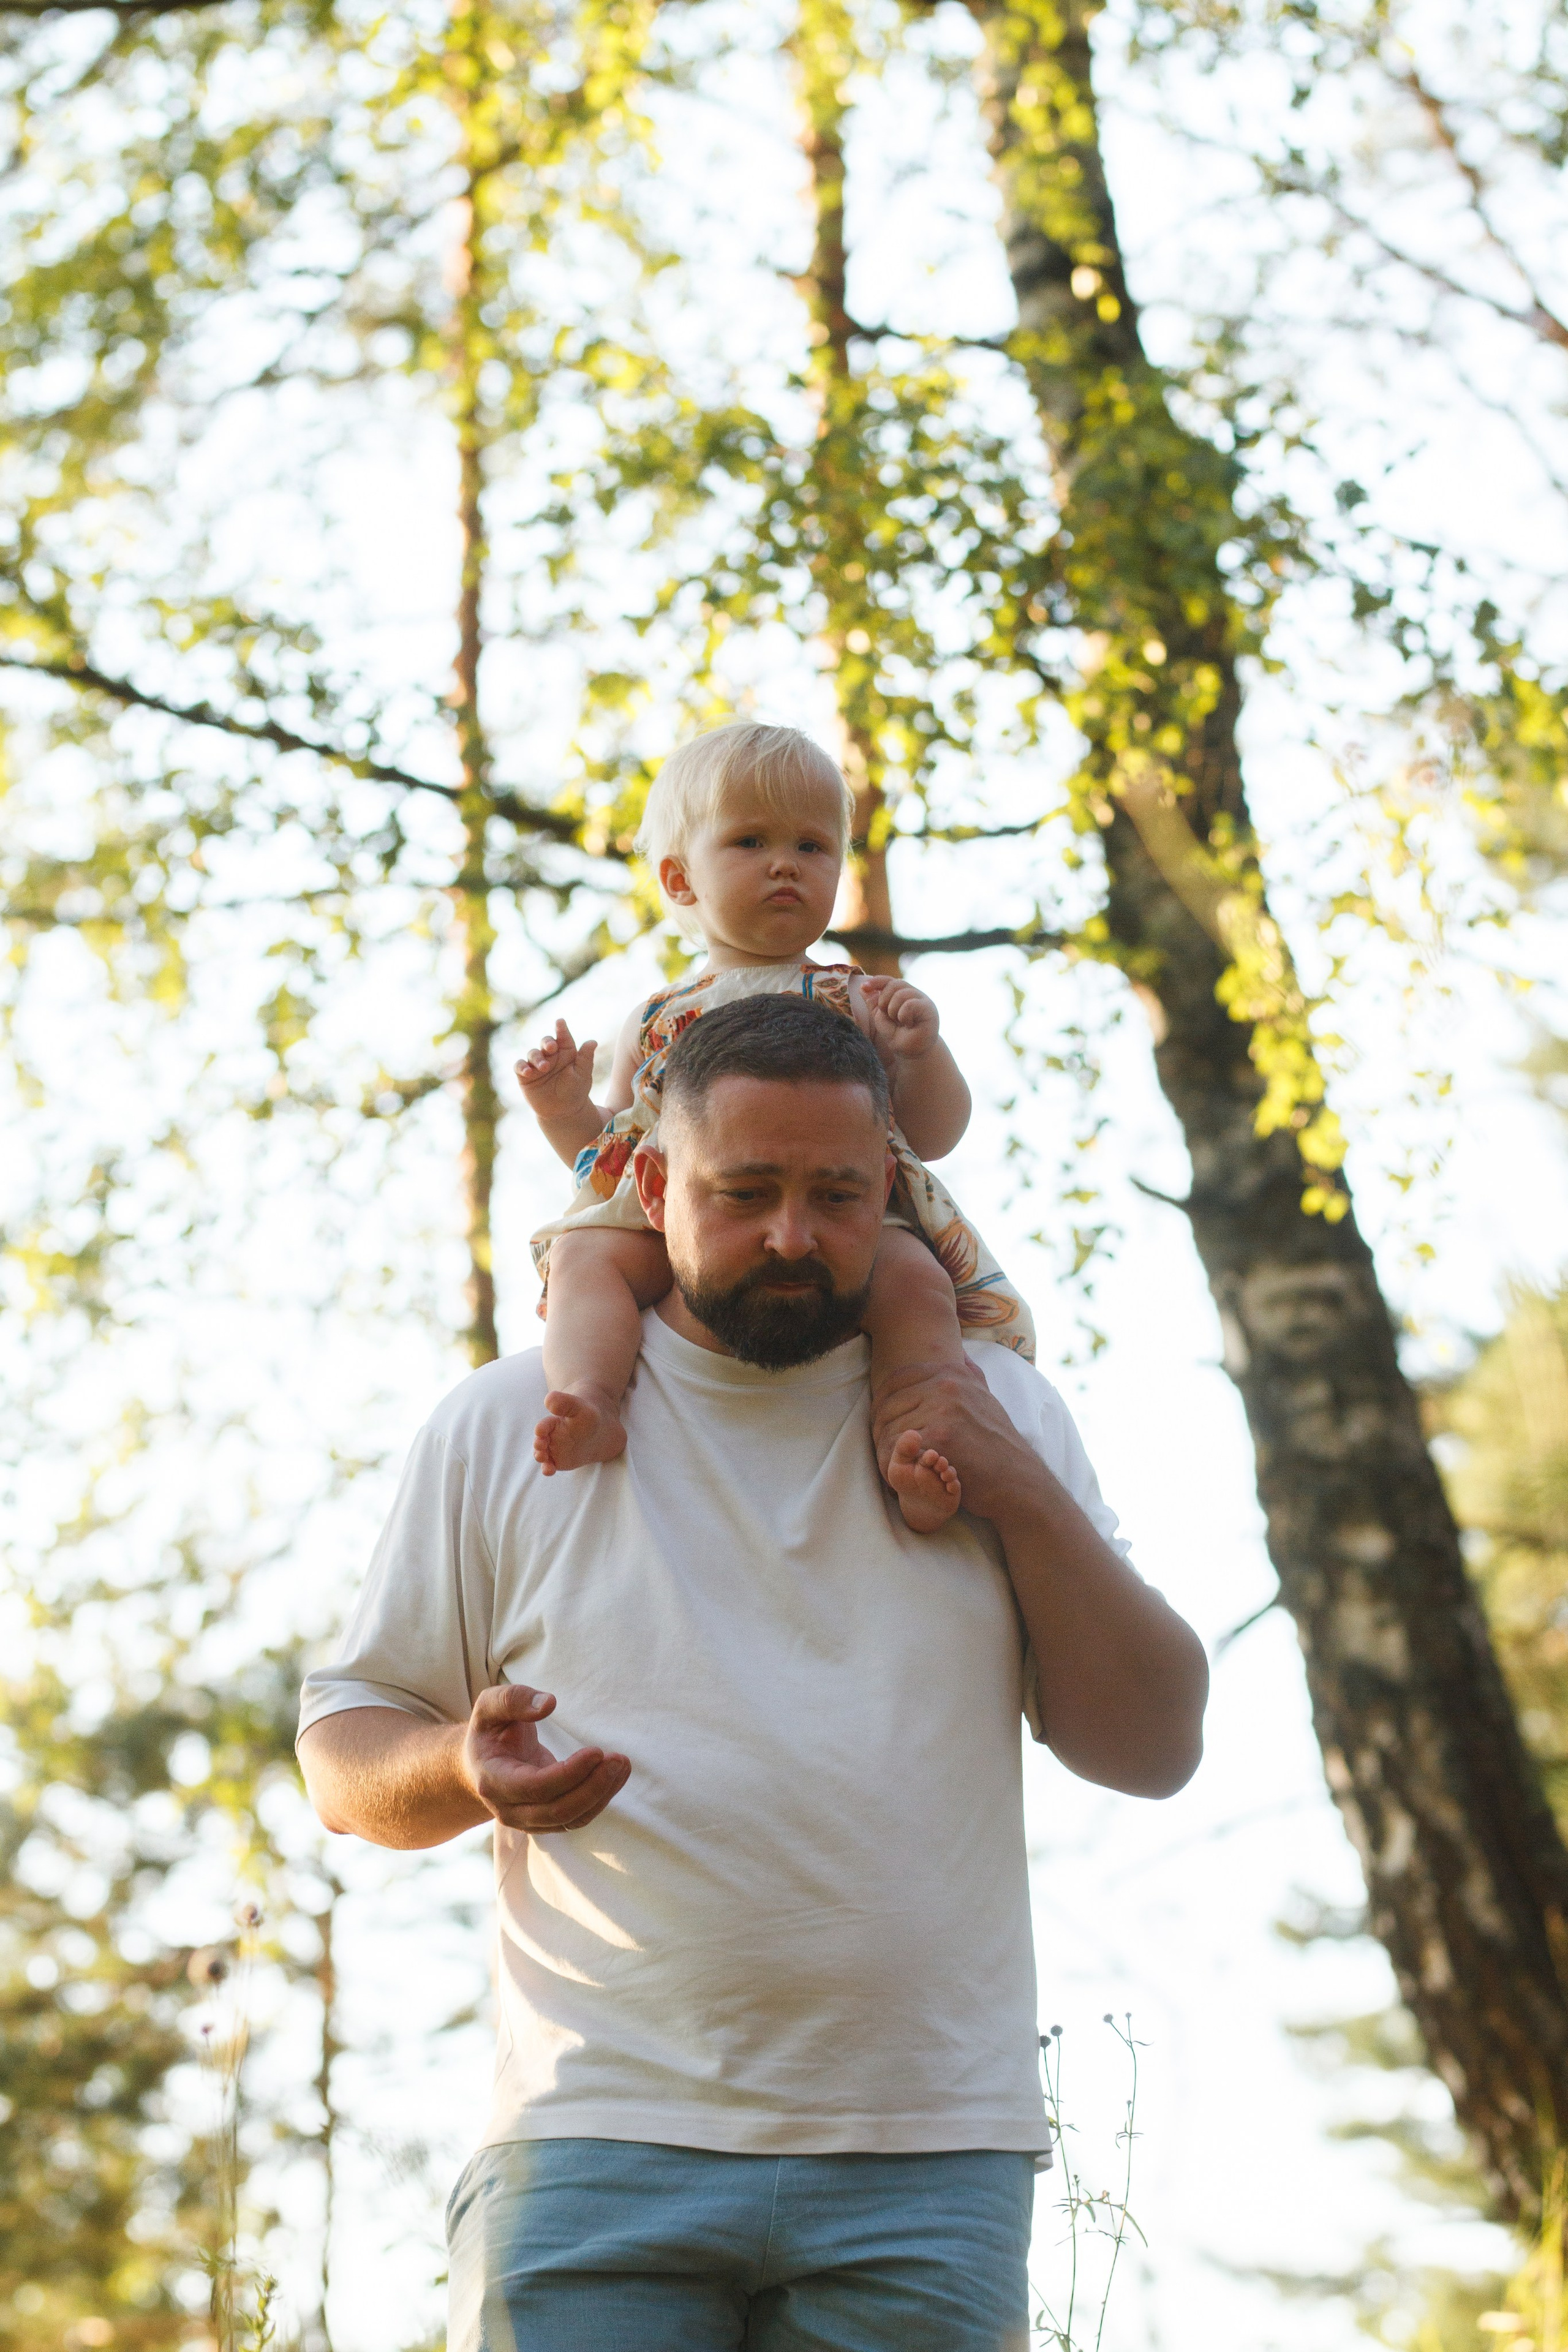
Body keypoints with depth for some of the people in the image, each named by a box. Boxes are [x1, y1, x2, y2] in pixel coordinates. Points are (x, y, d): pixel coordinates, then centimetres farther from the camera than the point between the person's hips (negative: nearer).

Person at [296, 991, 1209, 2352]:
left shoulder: (999, 1415, 12)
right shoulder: (506, 1425, 7)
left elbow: (1154, 1752, 8)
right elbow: (341, 1754, 9)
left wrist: (1025, 1497, -4)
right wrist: (467, 1771, -13)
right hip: (598, 2136, -1)